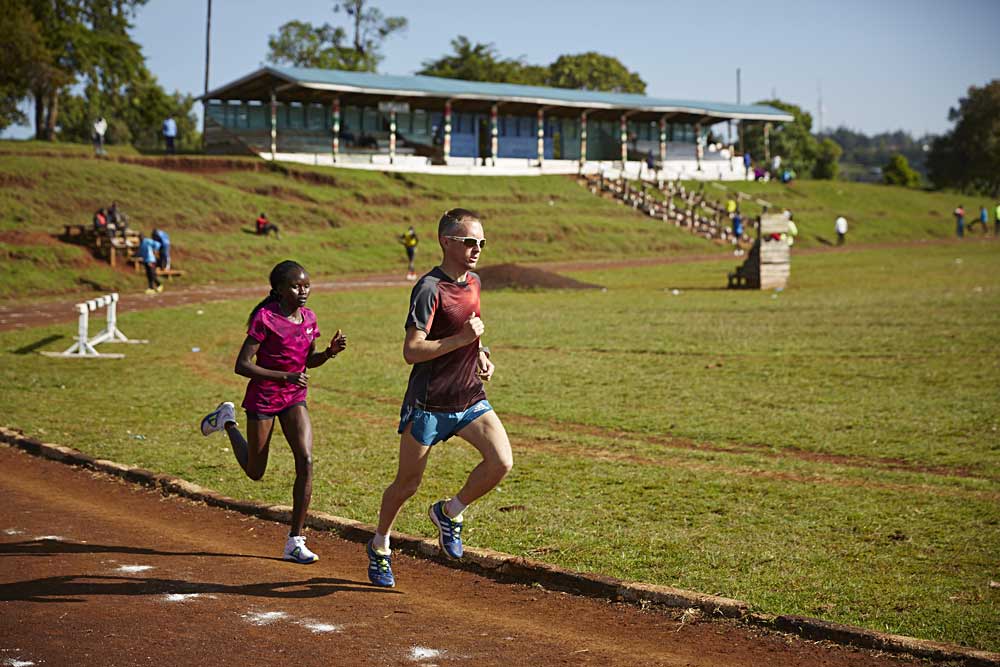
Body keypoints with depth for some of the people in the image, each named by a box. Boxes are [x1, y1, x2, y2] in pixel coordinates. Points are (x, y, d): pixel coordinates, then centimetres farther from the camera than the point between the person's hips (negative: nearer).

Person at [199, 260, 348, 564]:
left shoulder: (308, 317, 0)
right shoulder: (265, 318, -19)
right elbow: (242, 365, -20)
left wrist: (331, 351, -8)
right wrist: (284, 376, -28)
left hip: (295, 399, 5)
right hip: (262, 399, -4)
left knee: (306, 461, -14)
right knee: (255, 473, 12)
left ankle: (295, 542, -7)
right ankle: (227, 420, 41)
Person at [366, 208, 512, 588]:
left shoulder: (473, 282, 7)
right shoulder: (429, 289, -18)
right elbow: (411, 351, -23)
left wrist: (479, 353, 8)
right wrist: (462, 339, -25)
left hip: (470, 398, 6)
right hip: (428, 404, -6)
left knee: (501, 461, -15)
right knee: (407, 484, 7)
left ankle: (449, 512, 11)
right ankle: (380, 546, 33)